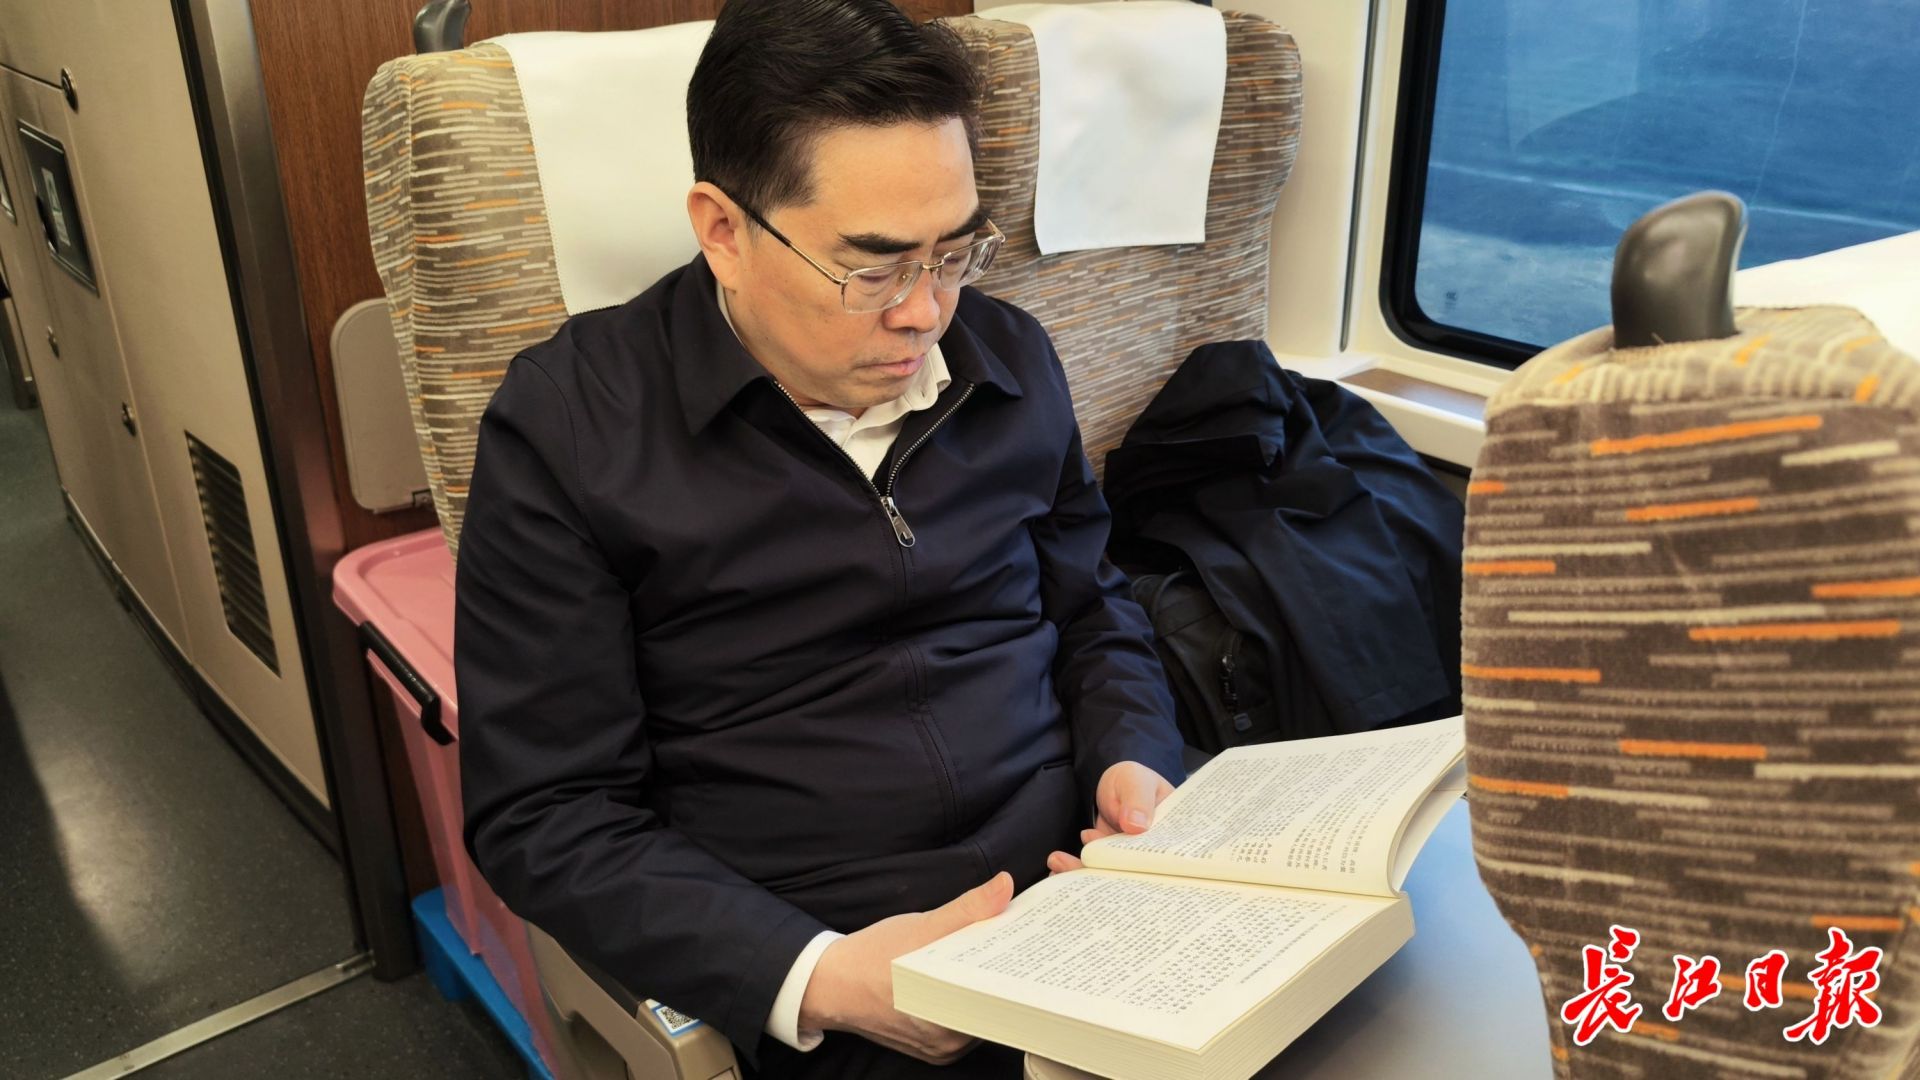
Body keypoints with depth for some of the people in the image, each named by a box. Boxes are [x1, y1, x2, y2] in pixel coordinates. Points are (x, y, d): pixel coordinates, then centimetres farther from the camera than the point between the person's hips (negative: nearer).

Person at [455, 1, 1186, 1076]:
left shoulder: (1009, 357, 8)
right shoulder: (567, 427, -7)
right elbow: (545, 812, -6)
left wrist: (1135, 762, 0)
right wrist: (816, 978, -17)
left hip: (1088, 877, 5)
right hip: (826, 956, -4)